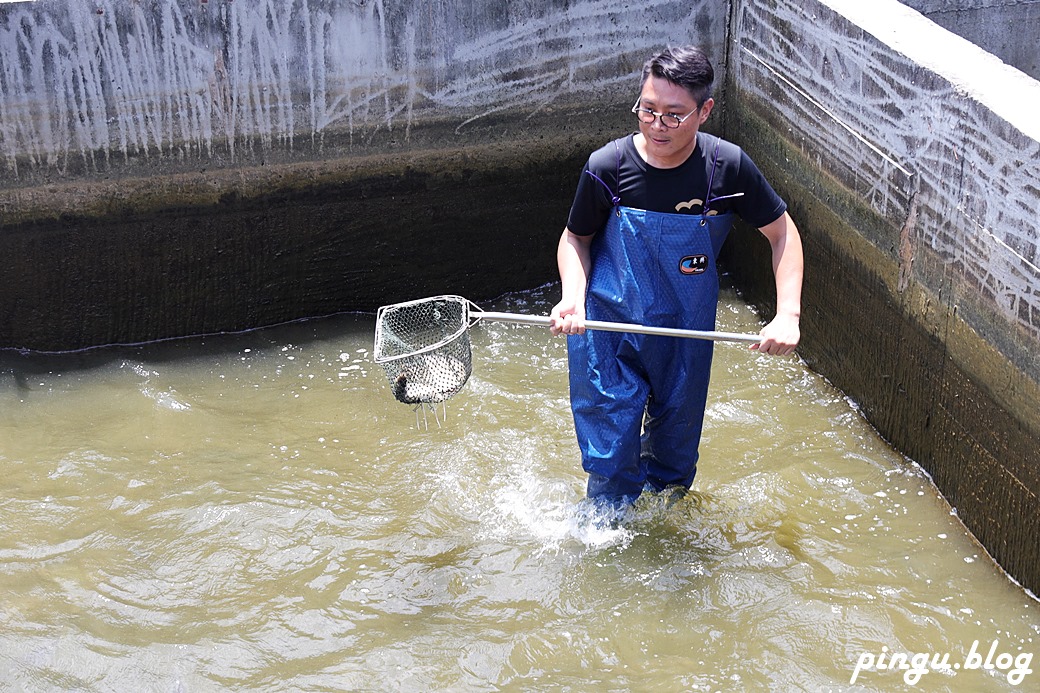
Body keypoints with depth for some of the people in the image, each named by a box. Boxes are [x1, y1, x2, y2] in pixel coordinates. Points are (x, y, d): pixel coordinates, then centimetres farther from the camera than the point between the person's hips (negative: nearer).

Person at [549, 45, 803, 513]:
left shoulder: (728, 167, -17)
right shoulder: (607, 168, -19)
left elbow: (782, 232, -3)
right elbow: (575, 237, -1)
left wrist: (788, 315, -15)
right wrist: (572, 297, -20)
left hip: (686, 332, 2)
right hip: (609, 327, -2)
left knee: (676, 457, 18)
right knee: (612, 462, 0)